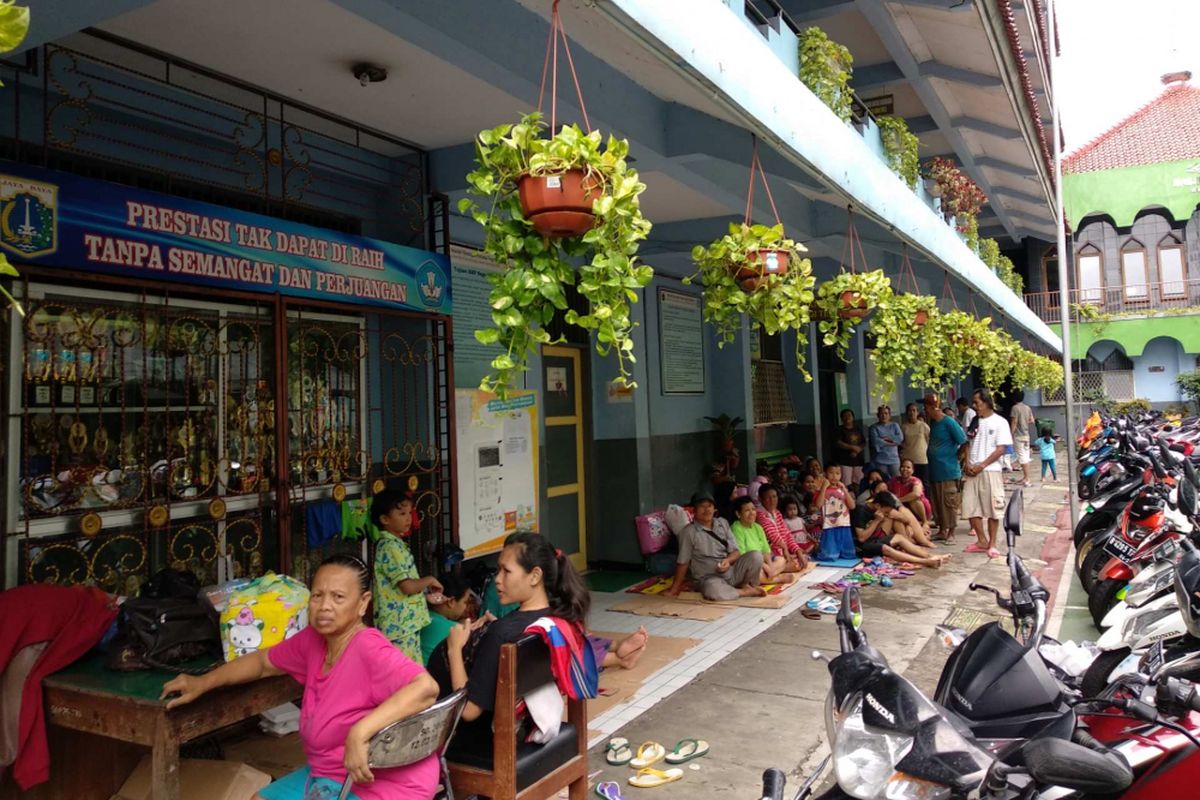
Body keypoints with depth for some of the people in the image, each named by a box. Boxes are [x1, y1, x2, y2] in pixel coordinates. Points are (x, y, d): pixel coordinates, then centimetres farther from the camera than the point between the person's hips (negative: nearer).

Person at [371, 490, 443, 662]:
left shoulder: (395, 544, 14)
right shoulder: (390, 546, -16)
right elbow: (408, 586, -23)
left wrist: (426, 591, 13)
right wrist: (430, 580, -7)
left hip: (406, 623, 10)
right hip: (400, 624, -10)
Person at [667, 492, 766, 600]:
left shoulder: (723, 523, 7)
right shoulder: (689, 532, -7)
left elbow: (735, 551, 7)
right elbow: (683, 562, -3)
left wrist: (728, 560, -16)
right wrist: (675, 588, -2)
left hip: (732, 571, 4)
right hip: (709, 577, -4)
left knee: (756, 556, -21)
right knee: (713, 590, -41)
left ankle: (746, 585, 5)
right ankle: (746, 592, -14)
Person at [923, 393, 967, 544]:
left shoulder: (949, 422, -13)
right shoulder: (933, 422, 10)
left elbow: (963, 443, -11)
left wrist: (962, 461, -6)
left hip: (949, 470, -8)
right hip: (934, 470, 8)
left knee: (950, 503, 0)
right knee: (937, 502, 13)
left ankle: (951, 533, 8)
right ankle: (942, 530, 23)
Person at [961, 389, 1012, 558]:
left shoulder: (1000, 422, -3)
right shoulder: (973, 421, 12)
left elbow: (1001, 449, -7)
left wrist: (982, 465, -13)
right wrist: (968, 464, -3)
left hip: (990, 471, -5)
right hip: (972, 470, 5)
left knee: (993, 508, 0)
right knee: (970, 507, 2)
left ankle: (992, 544, 10)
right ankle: (982, 541, 15)